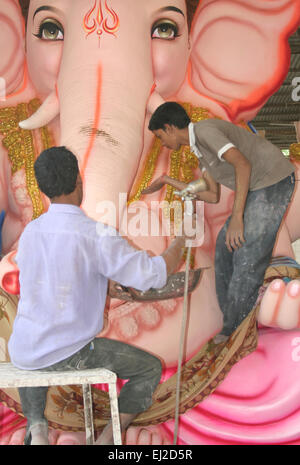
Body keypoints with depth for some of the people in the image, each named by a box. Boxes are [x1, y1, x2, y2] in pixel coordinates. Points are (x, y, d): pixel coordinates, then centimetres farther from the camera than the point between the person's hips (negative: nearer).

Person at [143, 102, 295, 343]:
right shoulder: (200, 150, 15)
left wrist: (237, 216, -30)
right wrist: (169, 182, 17)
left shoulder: (205, 130, -16)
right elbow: (213, 196, 13)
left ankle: (235, 329, 3)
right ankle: (232, 317, 21)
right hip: (256, 187, 10)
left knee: (247, 256, -9)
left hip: (273, 181, -10)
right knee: (225, 246, 11)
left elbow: (243, 164, -28)